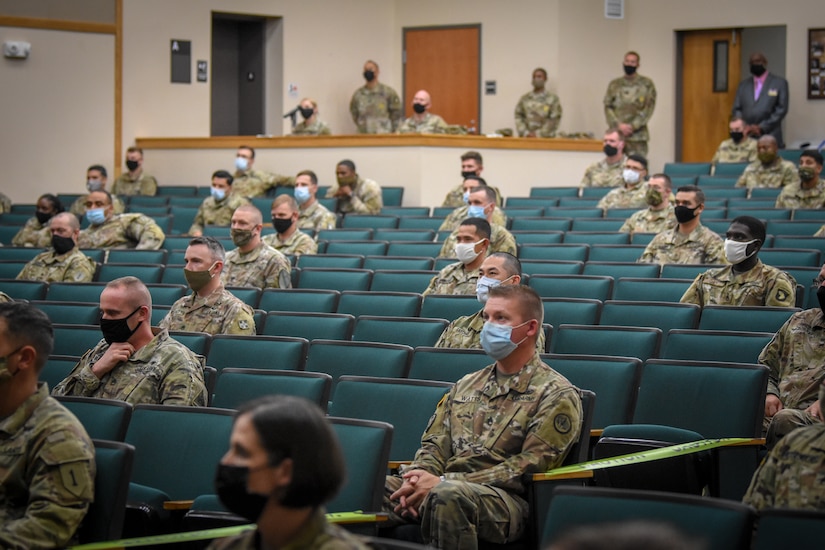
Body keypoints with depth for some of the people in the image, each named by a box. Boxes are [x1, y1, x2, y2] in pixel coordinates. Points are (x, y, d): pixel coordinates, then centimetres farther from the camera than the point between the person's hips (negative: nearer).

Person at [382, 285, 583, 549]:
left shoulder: (557, 395, 2)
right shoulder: (466, 385, 23)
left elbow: (528, 466, -8)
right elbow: (435, 444, 20)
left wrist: (444, 482, -15)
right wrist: (417, 478, -7)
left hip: (508, 500, -5)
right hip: (447, 489, 5)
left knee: (447, 496, -39)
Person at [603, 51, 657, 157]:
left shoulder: (646, 84, 5)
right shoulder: (614, 84, 13)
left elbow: (648, 109, -2)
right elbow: (607, 107, 6)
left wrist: (632, 126, -10)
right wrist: (619, 125, -9)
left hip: (637, 135, -2)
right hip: (616, 135, 3)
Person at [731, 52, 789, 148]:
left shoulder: (780, 83, 6)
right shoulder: (743, 85, 17)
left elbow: (781, 110, 0)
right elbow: (736, 109, 14)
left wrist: (762, 127, -8)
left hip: (770, 137, -3)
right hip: (746, 137, 3)